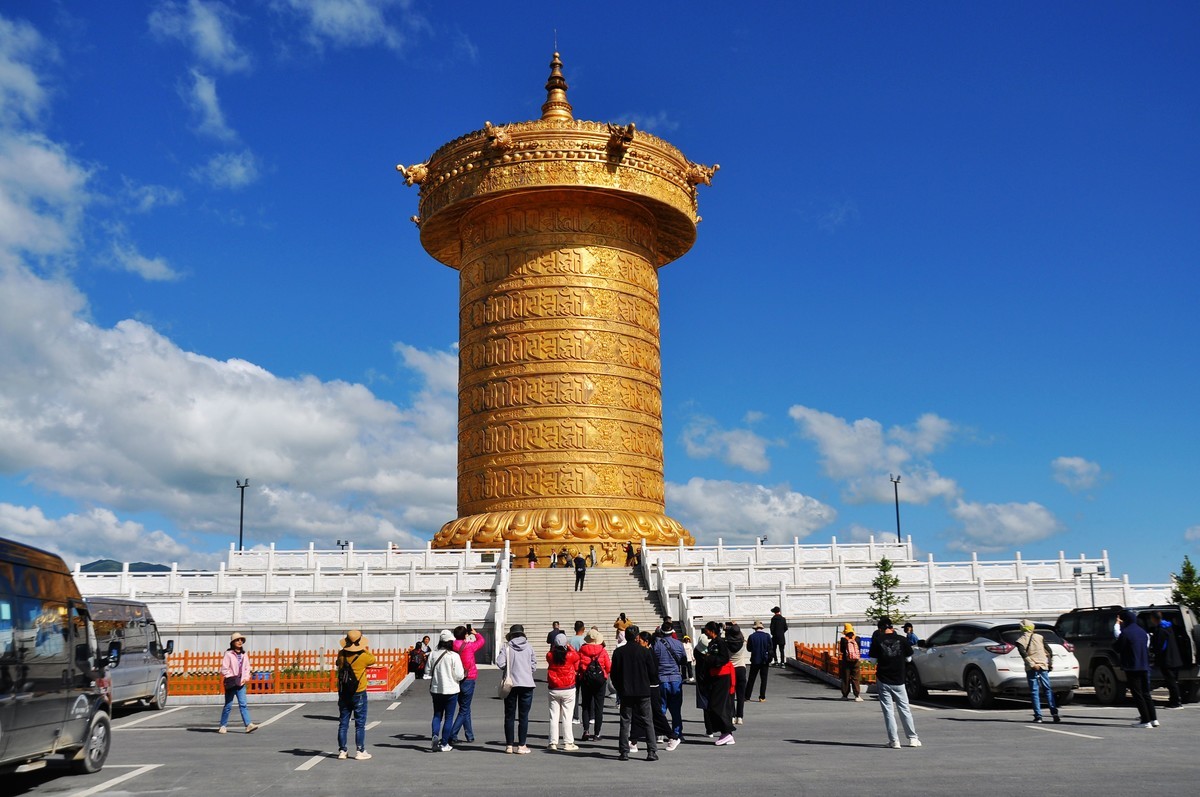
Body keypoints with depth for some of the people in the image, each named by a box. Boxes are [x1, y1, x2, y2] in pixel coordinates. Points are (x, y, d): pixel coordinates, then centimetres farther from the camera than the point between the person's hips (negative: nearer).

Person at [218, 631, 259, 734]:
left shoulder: (244, 655, 10)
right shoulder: (228, 654, -7)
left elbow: (247, 668, 15)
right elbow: (224, 669, -10)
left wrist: (245, 678, 0)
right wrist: (232, 678, -12)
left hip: (241, 684, 4)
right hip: (231, 684, -4)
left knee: (243, 704, -5)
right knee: (228, 706, 3)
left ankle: (248, 725, -14)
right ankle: (222, 726, 17)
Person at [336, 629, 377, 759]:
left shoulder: (341, 655, -6)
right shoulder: (363, 656, -16)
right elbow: (373, 659, 4)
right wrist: (365, 650, 14)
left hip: (343, 693, 4)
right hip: (358, 694, -4)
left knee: (343, 723, 11)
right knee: (360, 724, 4)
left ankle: (342, 751, 13)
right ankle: (360, 751, 4)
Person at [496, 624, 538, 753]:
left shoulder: (507, 646, -4)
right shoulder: (529, 646, 1)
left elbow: (500, 663, -13)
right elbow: (534, 664, 2)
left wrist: (508, 668, 5)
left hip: (510, 684, 0)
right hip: (527, 683, 0)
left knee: (509, 715, 9)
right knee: (523, 716, 5)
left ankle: (509, 745, 12)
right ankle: (521, 745, 4)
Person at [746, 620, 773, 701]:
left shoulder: (752, 636, -10)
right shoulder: (767, 636, -8)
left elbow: (749, 648, -4)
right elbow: (771, 647, 0)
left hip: (755, 660, 0)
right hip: (765, 660, 0)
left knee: (751, 679, 10)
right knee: (763, 679, 6)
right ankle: (762, 697, 2)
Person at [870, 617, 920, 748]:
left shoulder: (877, 640, -8)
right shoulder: (901, 640, -4)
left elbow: (873, 659, -3)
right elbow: (908, 658, 6)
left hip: (883, 680, -1)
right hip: (898, 680, 1)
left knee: (888, 711, 4)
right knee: (904, 709, 14)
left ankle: (894, 740, 1)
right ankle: (913, 738, 18)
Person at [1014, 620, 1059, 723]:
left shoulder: (1020, 641, 1)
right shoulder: (1039, 637, 9)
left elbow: (1024, 654, -15)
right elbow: (1049, 651, 8)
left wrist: (1032, 664, -16)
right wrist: (1050, 663, 15)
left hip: (1031, 668, -2)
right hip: (1043, 666, 2)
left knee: (1034, 692, 1)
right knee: (1048, 690, 8)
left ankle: (1038, 716, -4)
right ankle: (1054, 713, -2)